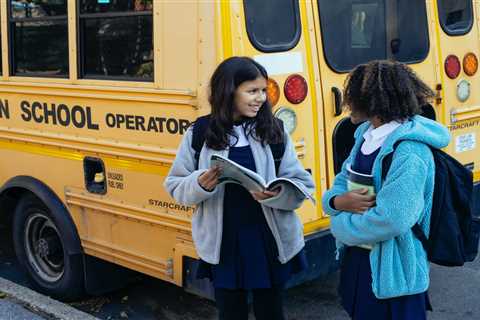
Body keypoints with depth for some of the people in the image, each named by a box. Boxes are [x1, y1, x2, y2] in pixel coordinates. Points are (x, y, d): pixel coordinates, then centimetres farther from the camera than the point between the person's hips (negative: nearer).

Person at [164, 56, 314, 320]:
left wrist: (276, 194, -24)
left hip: (270, 242, 0)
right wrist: (200, 185, -20)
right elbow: (176, 187, 1)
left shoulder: (274, 131, -3)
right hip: (223, 246, 0)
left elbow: (302, 187, -4)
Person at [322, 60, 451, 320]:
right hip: (358, 258, 8)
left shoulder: (409, 152, -24)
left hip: (392, 272, -8)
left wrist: (341, 226, -14)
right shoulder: (366, 134, 4)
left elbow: (392, 219, -29)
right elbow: (344, 180, 11)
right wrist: (337, 201, -14)